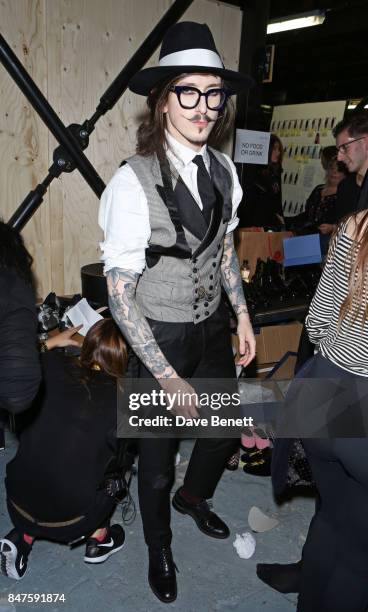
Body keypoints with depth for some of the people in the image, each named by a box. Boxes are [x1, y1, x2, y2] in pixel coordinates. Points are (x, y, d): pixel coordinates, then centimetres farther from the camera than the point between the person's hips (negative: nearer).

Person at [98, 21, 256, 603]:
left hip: (214, 329, 6)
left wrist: (242, 315, 9)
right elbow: (120, 296, -21)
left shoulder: (224, 170, -4)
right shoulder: (132, 183, -23)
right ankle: (159, 548, 49)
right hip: (160, 338, -5)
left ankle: (194, 496, 58)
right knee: (158, 453, 15)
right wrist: (168, 377, -19)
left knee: (225, 430, 22)